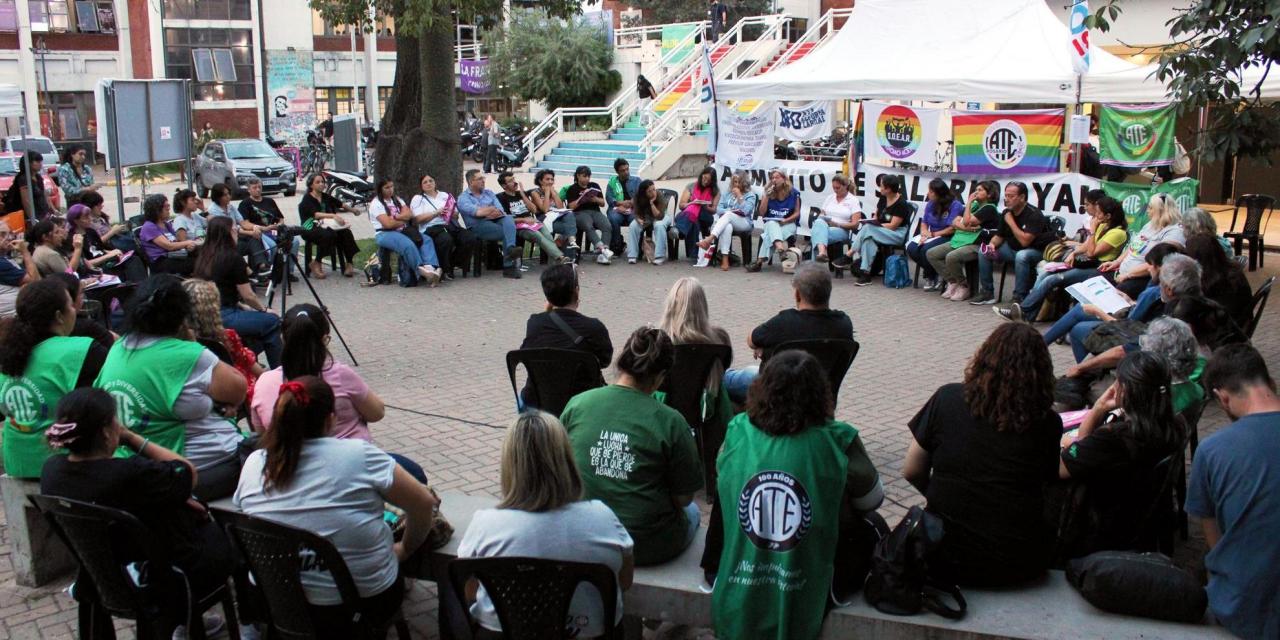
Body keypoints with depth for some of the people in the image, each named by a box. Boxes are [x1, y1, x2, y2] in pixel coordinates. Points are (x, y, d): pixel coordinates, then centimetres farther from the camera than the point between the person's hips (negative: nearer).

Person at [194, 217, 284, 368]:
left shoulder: (204, 257, 10)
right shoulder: (233, 258, -12)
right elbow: (248, 296, -6)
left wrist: (241, 306, 18)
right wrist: (264, 309, 11)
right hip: (224, 318, -8)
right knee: (272, 321, 7)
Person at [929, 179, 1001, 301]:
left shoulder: (989, 208, -5)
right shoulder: (974, 205, 19)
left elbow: (967, 221, -17)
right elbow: (954, 222, 10)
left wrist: (969, 202, -8)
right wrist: (965, 227, -10)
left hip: (977, 245, -9)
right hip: (960, 240, 9)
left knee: (951, 257, -35)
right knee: (931, 254, -4)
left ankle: (964, 287, -12)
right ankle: (952, 282, 3)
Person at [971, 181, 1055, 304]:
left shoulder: (1033, 215, -22)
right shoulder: (1007, 213, 0)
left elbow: (1025, 241, -32)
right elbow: (999, 236, 12)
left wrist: (1011, 222, -23)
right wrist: (992, 244, -11)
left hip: (1037, 251, -8)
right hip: (1013, 248, 8)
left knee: (1021, 256, -39)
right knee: (983, 251, -4)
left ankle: (1019, 298, -30)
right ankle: (987, 293, 1)